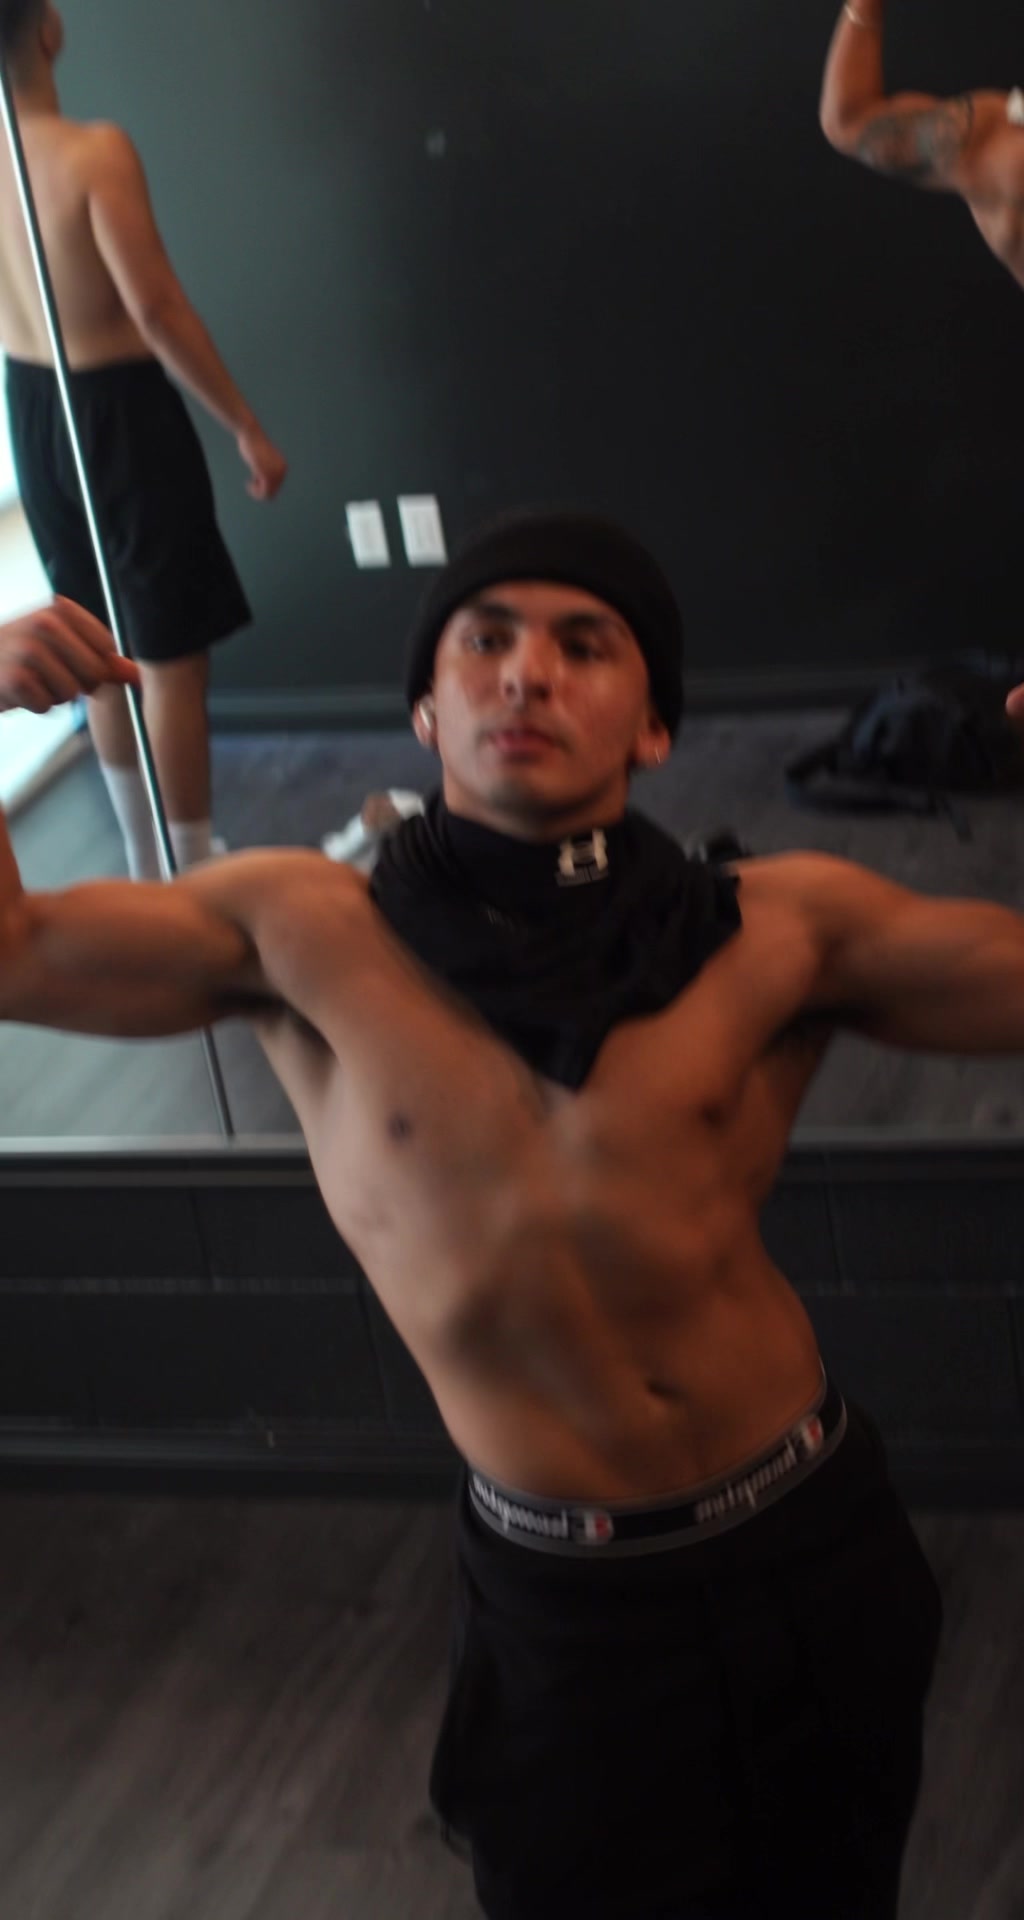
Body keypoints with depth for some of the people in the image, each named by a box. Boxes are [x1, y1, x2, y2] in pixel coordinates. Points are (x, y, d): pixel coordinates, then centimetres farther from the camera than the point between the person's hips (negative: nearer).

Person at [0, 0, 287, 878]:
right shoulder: (94, 152, -24)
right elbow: (156, 307, -24)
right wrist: (248, 428, -18)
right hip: (118, 412, -7)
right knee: (171, 657, 3)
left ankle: (146, 867, 33)